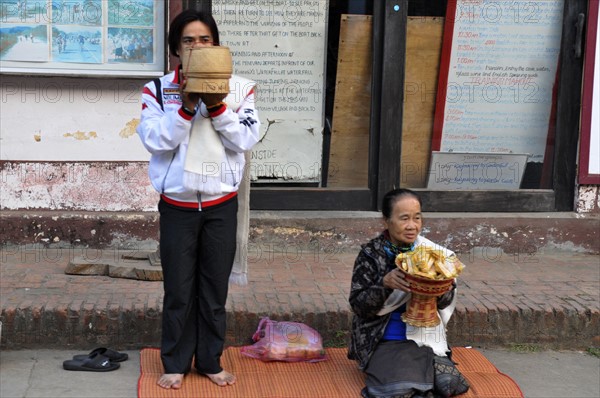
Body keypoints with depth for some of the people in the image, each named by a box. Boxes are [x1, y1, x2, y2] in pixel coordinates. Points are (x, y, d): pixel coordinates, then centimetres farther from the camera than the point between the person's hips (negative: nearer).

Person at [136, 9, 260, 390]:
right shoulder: (159, 89, -3)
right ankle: (176, 363, 22)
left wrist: (217, 106, -20)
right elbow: (156, 140, -14)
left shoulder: (237, 88, 0)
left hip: (221, 205, 1)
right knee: (178, 290, 8)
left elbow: (247, 140, -9)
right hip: (177, 205, -1)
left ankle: (210, 361, 25)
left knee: (215, 288, 10)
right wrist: (187, 106, -23)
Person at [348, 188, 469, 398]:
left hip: (425, 338, 3)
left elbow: (444, 303, 6)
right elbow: (358, 305, -8)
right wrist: (385, 283, -25)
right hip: (383, 341, -3)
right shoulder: (371, 254, -5)